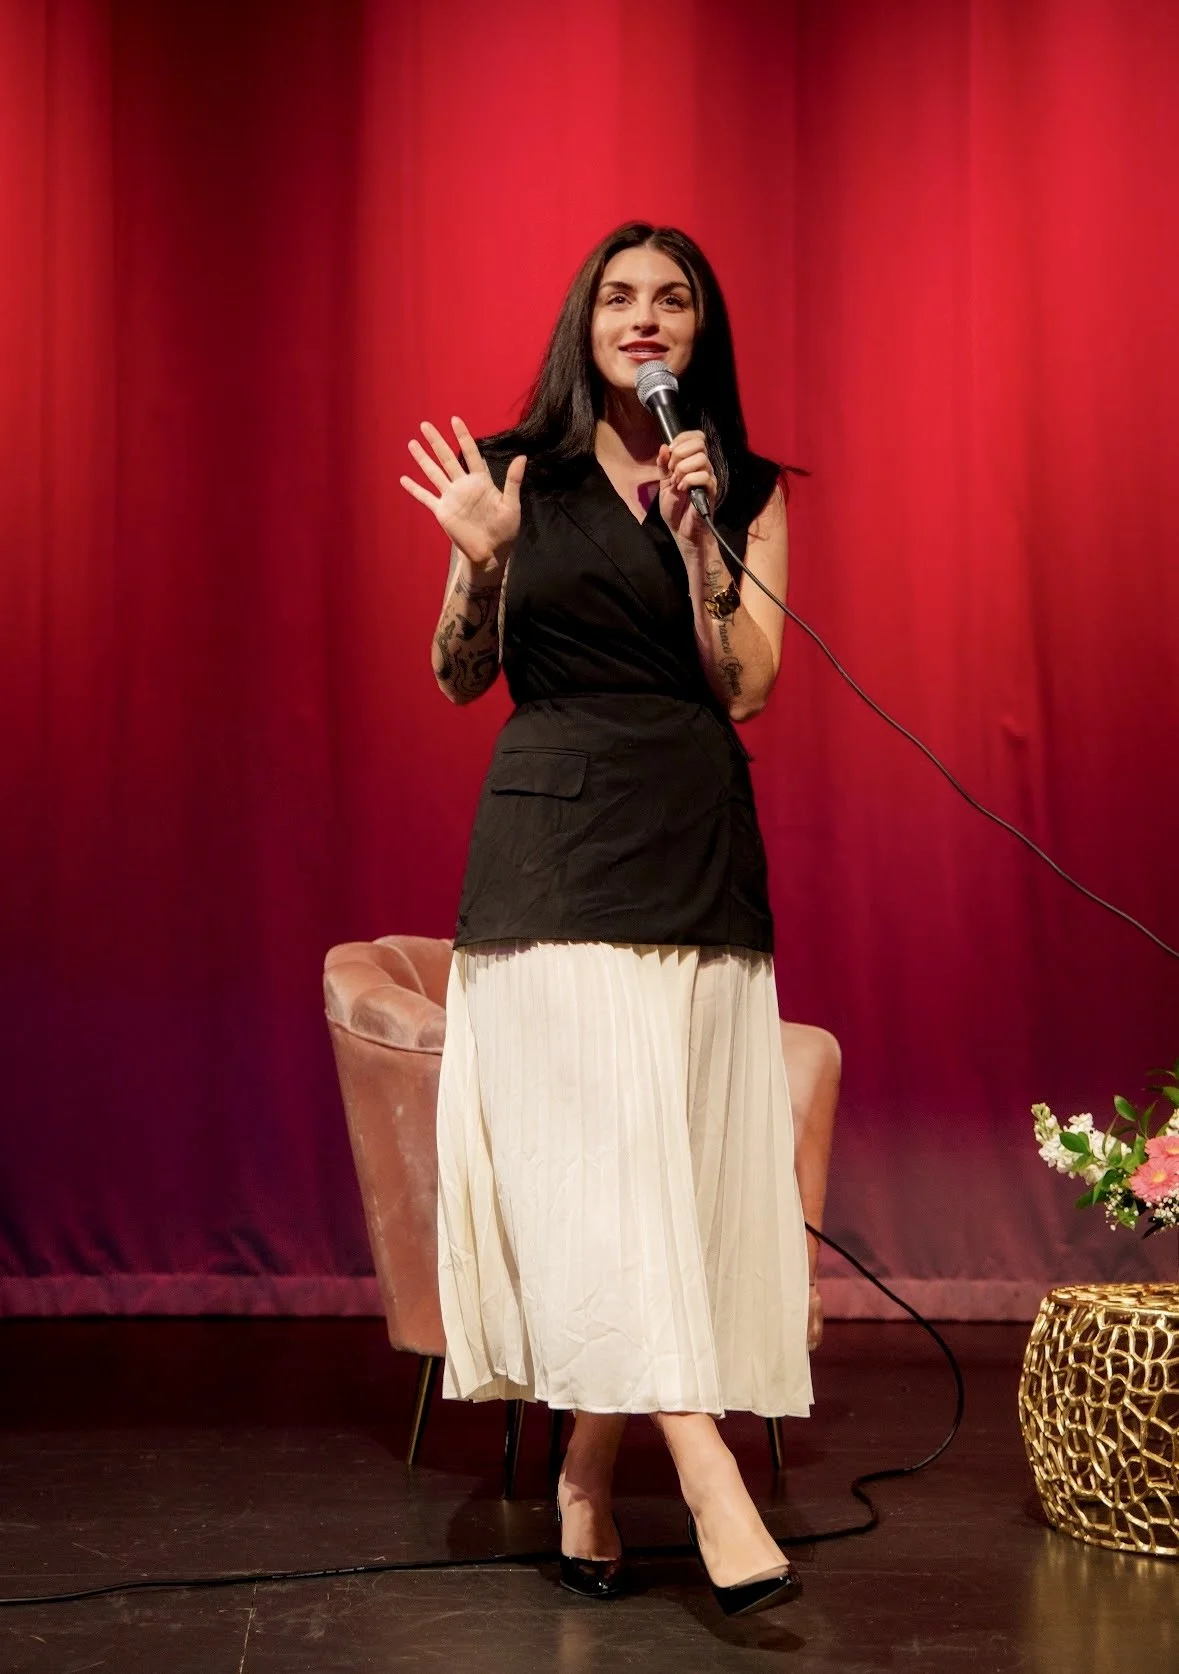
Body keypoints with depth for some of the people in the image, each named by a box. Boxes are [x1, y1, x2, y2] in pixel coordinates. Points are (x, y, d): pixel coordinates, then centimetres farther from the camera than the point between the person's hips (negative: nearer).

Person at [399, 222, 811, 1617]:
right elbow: (460, 680, 9)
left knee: (678, 1151, 0)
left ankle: (586, 1479, 12)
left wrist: (697, 534, -9)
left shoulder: (749, 491, 10)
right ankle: (708, 1482, -17)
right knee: (599, 1145, -14)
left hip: (698, 842, 2)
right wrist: (480, 560, -8)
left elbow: (747, 686, 0)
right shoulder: (517, 469, 7)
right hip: (553, 835, -2)